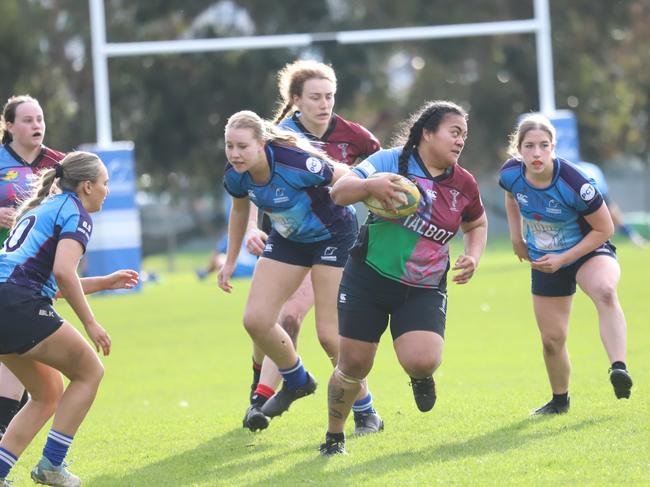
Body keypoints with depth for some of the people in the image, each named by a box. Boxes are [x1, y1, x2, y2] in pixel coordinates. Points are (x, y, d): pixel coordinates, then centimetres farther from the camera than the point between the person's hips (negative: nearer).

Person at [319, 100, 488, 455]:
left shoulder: (463, 185, 3)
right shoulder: (392, 161, -9)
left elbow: (476, 224, 23)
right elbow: (339, 192, -16)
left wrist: (473, 257, 3)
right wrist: (371, 186, -36)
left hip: (424, 290, 2)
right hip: (369, 279, -2)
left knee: (422, 360, -23)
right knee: (353, 365, 2)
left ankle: (420, 377, 16)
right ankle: (334, 437, 27)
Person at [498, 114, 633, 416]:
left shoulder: (574, 183, -30)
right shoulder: (511, 174, -16)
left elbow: (604, 229, -18)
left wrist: (563, 259, -22)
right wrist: (516, 236, 9)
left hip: (588, 252, -5)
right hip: (544, 261, 5)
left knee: (605, 291, -39)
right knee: (552, 339, 9)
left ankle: (619, 369, -51)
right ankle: (560, 400, 34)